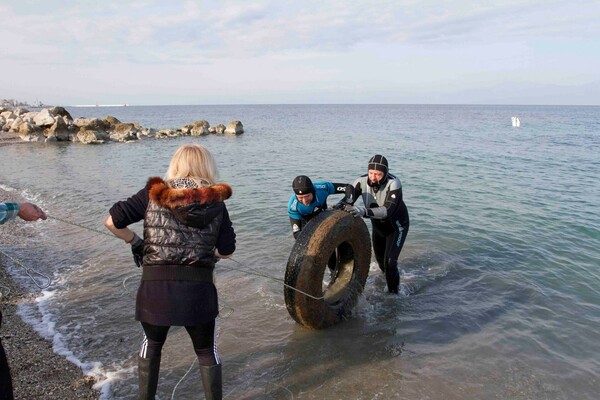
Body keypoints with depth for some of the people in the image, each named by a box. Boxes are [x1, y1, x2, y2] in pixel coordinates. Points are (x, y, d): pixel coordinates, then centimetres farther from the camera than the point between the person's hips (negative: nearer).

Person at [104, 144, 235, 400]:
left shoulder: (154, 194, -1)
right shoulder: (216, 202, 1)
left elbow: (111, 222, -2)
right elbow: (226, 251, 3)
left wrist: (135, 242, 13)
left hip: (155, 286, 1)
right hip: (198, 288, 0)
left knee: (152, 344, 28)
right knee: (206, 350, 22)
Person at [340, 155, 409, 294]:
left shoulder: (393, 183, -34)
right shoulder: (362, 181, -22)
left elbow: (388, 210, -45)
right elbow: (347, 200, -31)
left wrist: (364, 211, -59)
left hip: (396, 226, -5)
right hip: (378, 226, 5)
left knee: (390, 261, -14)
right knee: (380, 258, 22)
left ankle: (393, 292, 8)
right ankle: (388, 276, 54)